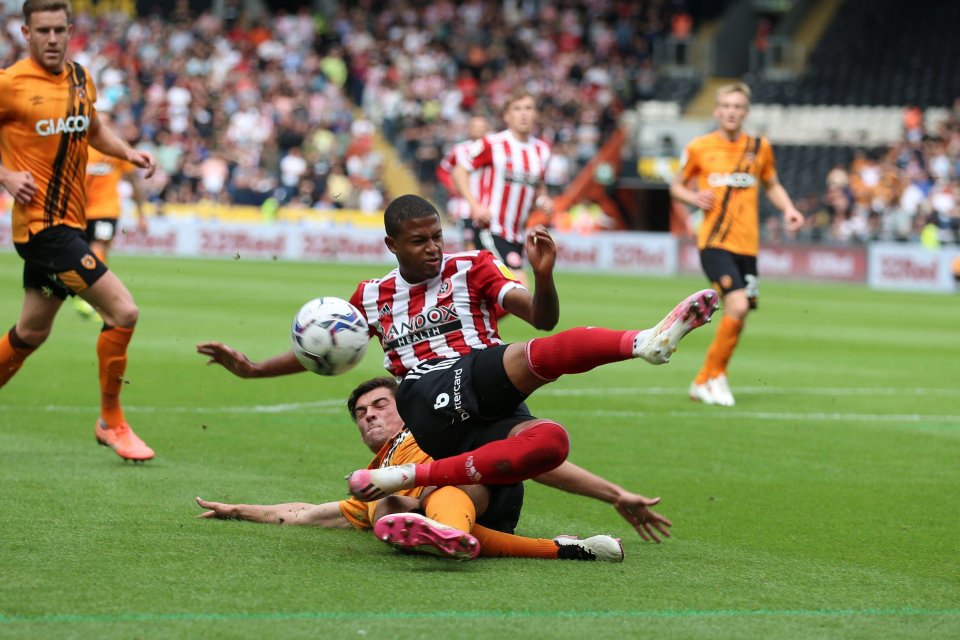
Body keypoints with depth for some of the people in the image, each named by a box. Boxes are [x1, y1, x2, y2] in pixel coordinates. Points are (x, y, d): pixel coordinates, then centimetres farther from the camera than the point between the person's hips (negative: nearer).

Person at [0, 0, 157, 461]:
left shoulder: (80, 78, 9)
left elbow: (94, 131, 25)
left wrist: (128, 152, 6)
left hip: (68, 223, 8)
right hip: (41, 224, -8)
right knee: (123, 311, -13)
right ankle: (111, 422, 1)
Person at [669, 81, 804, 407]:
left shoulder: (759, 147, 8)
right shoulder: (699, 148, 1)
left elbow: (772, 185, 22)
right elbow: (677, 185, 13)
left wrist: (788, 209, 4)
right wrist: (694, 197, -9)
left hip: (747, 245, 4)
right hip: (714, 242, -4)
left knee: (738, 318, 4)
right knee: (737, 306, -22)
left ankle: (703, 382, 20)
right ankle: (715, 373, -4)